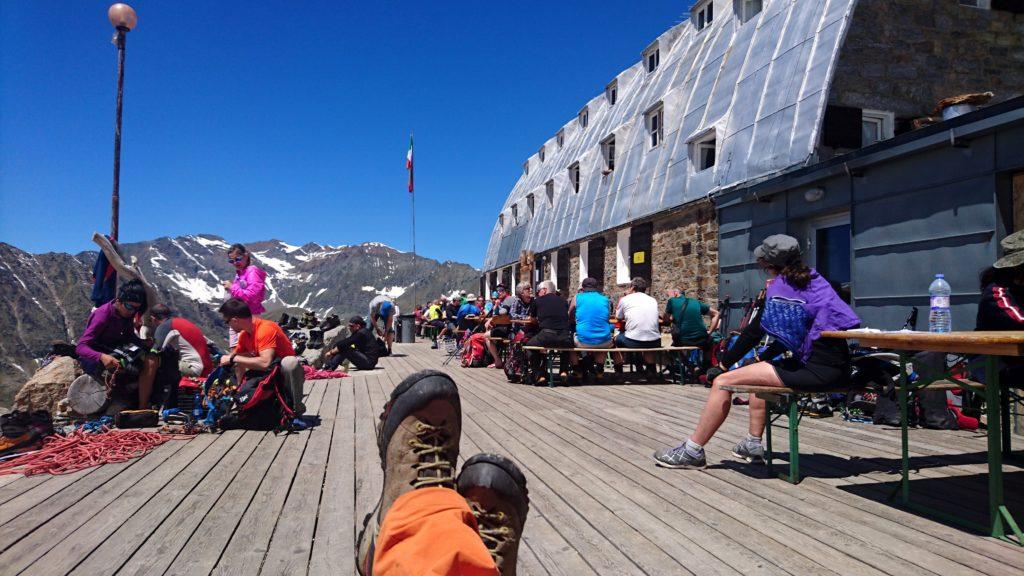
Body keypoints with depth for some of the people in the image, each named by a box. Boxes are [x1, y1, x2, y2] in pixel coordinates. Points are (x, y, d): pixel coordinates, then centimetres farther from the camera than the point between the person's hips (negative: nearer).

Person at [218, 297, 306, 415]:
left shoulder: (265, 329, -25)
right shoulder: (244, 335, 1)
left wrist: (233, 359, -27)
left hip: (287, 376, -8)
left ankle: (296, 405, -20)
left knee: (289, 362, -40)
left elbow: (265, 362, -37)